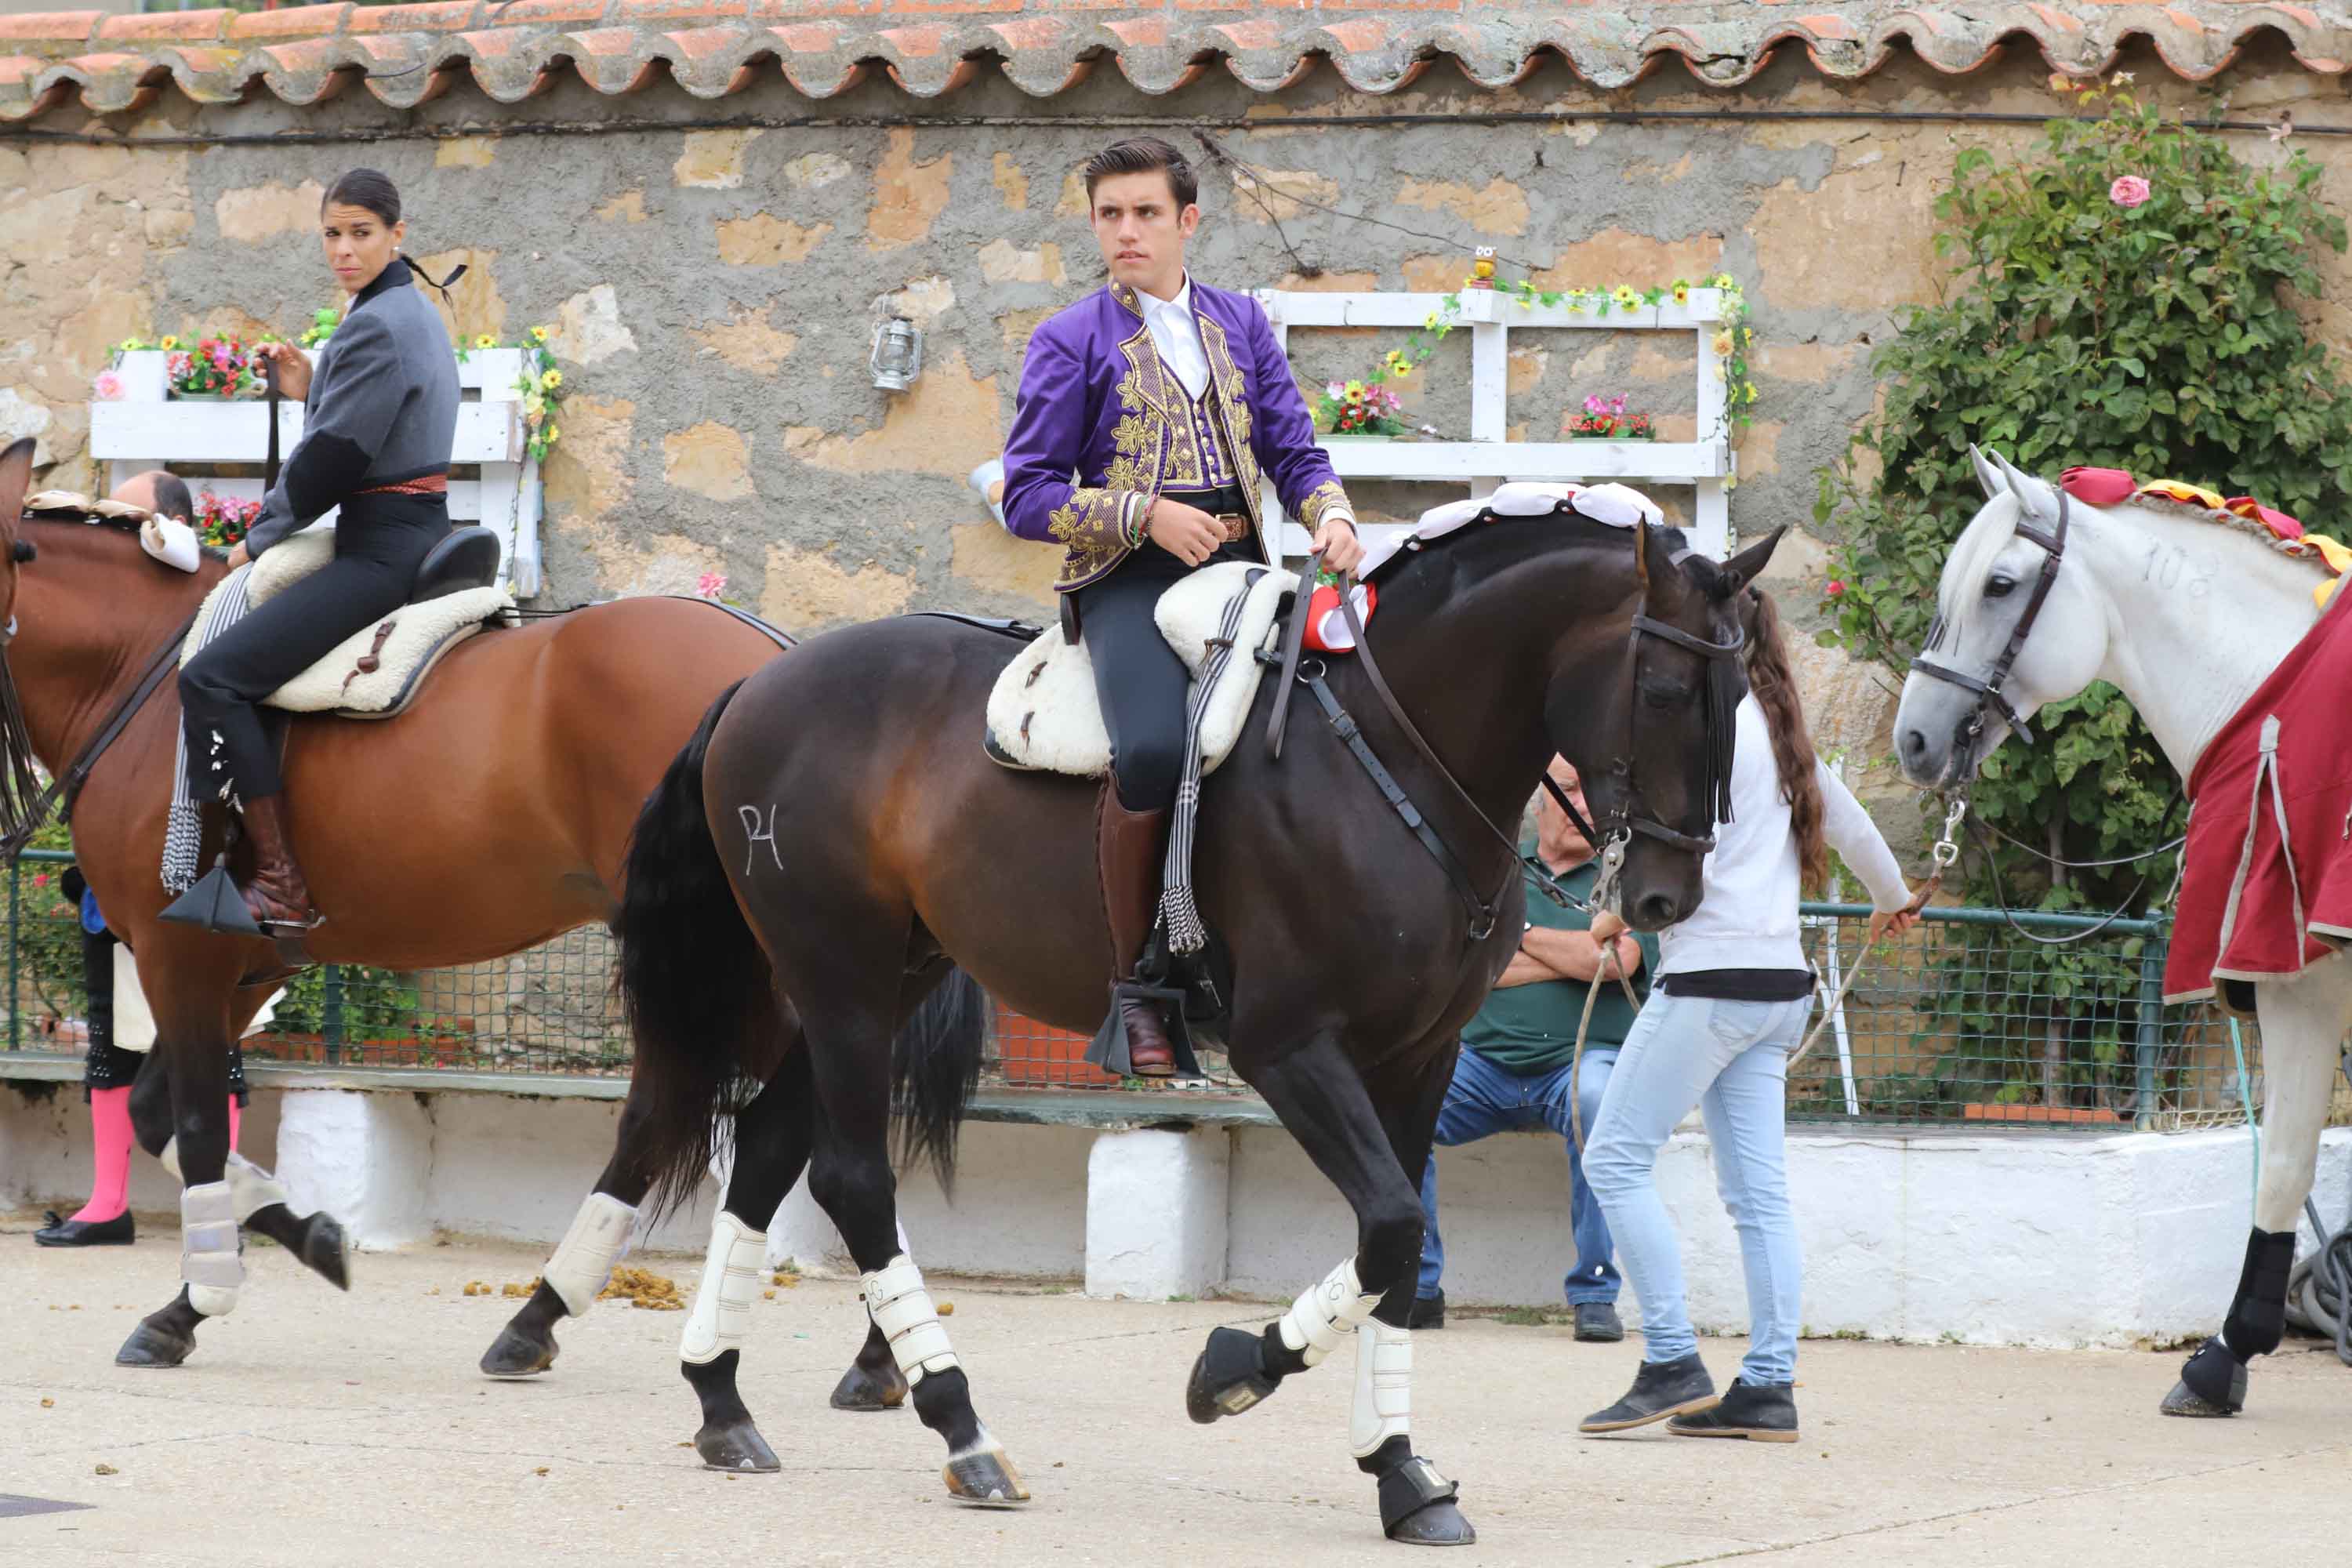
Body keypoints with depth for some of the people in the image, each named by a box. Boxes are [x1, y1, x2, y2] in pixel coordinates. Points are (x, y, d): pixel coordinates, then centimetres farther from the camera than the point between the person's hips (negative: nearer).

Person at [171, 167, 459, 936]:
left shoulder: (376, 326, -17)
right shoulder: (415, 312, 15)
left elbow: (329, 462, -16)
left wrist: (260, 539, -1)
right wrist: (309, 391, 8)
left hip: (382, 547, -11)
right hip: (417, 533, 11)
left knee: (214, 677, -17)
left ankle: (282, 886, -20)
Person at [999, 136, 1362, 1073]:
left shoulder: (1240, 324, 19)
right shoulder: (1071, 343, 6)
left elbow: (1293, 451, 17)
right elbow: (1028, 495, 2)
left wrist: (1330, 515, -5)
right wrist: (1148, 516, -11)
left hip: (1239, 567, 5)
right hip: (1128, 577, -5)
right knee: (1153, 749, -32)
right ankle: (1133, 987, -18)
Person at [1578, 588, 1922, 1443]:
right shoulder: (1782, 733, 16)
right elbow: (1850, 825, 30)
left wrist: (1621, 914, -3)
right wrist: (1891, 898, 48)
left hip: (1712, 978, -9)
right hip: (1777, 985, 9)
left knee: (1616, 1157, -6)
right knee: (1757, 1188, 6)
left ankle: (1673, 1365, -10)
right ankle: (1769, 1384, 2)